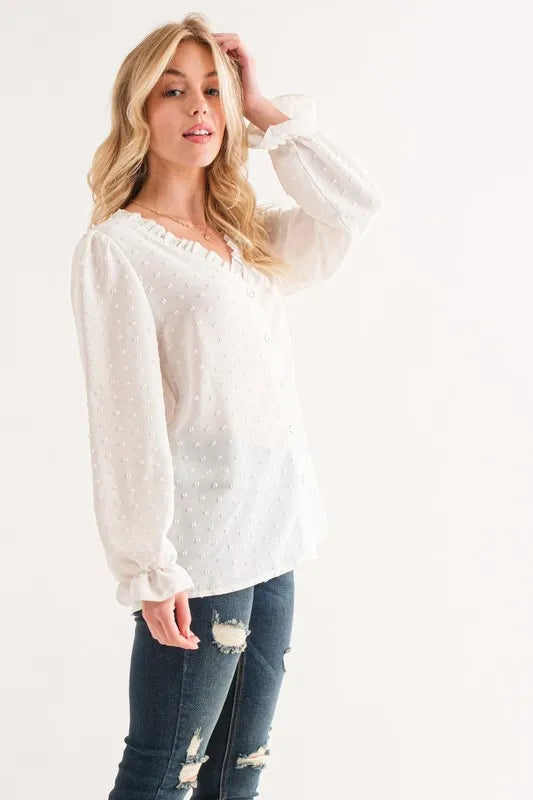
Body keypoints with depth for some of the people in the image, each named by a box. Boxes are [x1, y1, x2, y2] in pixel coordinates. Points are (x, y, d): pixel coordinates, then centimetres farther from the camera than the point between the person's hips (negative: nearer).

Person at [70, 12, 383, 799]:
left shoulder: (251, 238, 13)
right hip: (198, 558, -7)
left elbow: (357, 203, 8)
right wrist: (149, 567, -16)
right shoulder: (114, 247, -9)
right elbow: (127, 418, -14)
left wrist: (266, 111, 3)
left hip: (273, 540, 7)